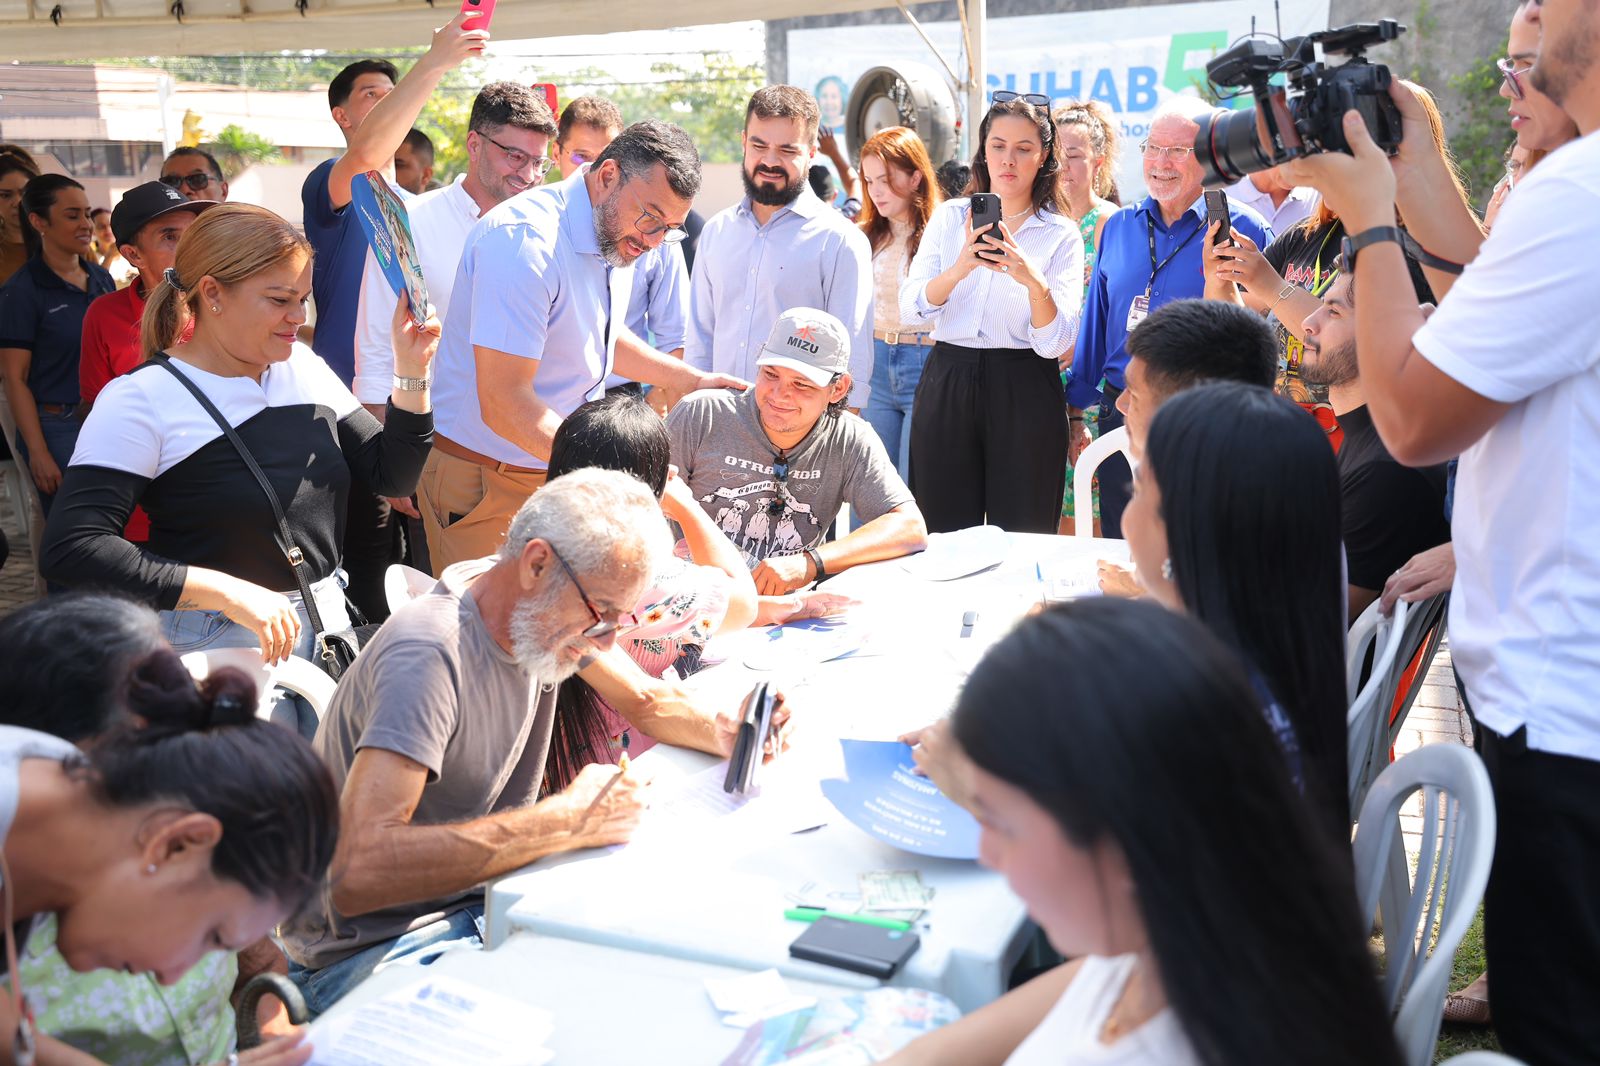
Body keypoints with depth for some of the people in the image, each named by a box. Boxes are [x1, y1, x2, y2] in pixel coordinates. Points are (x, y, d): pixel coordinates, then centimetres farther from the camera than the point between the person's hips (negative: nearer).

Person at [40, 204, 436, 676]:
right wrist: (227, 593, -28)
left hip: (328, 619, 6)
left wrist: (411, 372, -7)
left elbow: (393, 475, 7)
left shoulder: (304, 367, 3)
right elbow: (68, 550, -23)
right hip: (214, 645, -5)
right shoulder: (141, 400, -15)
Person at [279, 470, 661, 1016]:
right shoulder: (429, 654, -26)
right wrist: (567, 821, -33)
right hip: (368, 951, -7)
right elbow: (356, 871, -36)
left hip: (482, 900, 8)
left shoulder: (541, 616, -2)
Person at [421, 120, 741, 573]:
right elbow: (504, 405, -29)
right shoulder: (525, 241, -23)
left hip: (561, 471, 8)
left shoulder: (617, 235, 6)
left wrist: (694, 381, 22)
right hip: (486, 481, -8)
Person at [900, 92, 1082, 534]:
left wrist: (1034, 282, -25)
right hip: (946, 385, 2)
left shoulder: (1062, 235, 3)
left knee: (1022, 541, 2)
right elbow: (910, 309, -4)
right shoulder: (949, 217, 8)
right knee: (944, 538, 5)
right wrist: (961, 268, -21)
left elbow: (1055, 343, -8)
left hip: (1024, 394, -1)